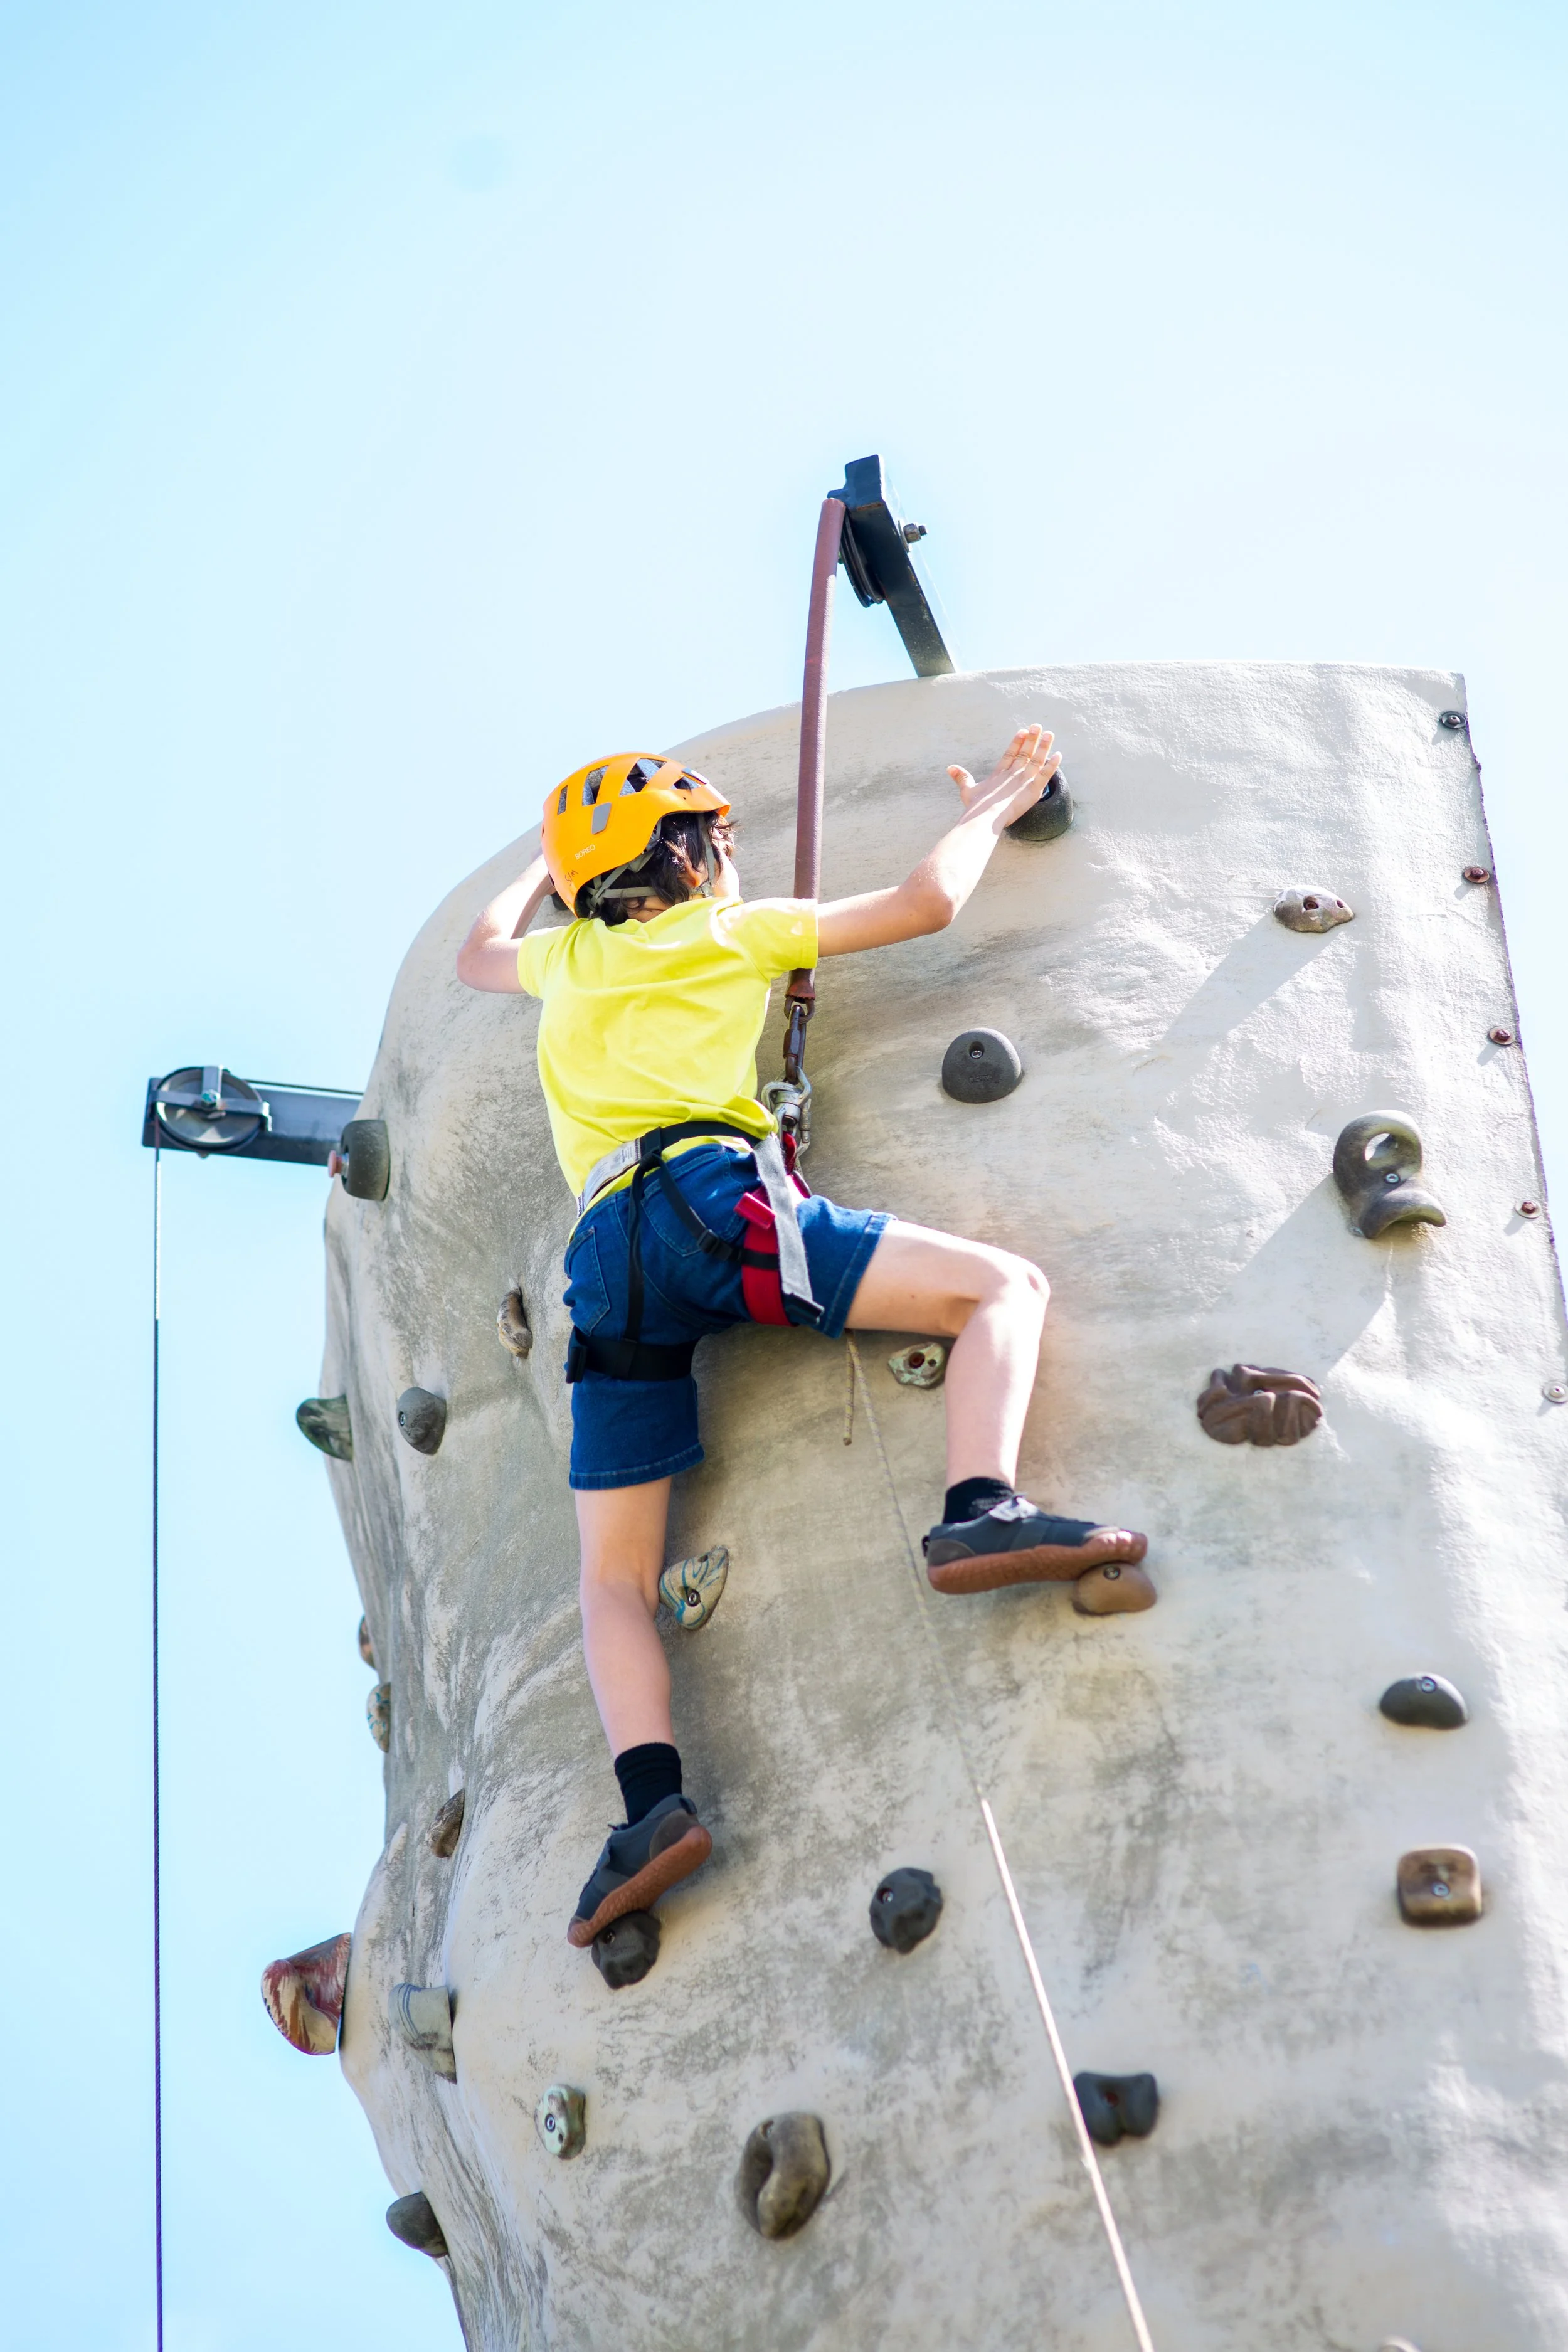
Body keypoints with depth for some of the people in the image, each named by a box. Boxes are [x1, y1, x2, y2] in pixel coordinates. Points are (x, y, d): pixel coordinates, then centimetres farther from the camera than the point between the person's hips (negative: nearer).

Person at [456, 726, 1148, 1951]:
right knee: (1003, 1283, -4)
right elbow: (929, 900, 23)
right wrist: (991, 809, 41)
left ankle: (654, 1800, -17)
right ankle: (982, 1511, -29)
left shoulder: (568, 958, 30)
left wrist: (551, 860, 69)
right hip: (711, 1195, -4)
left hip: (606, 1248, 4)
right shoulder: (732, 932, 20)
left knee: (617, 1574, 5)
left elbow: (476, 954, 55)